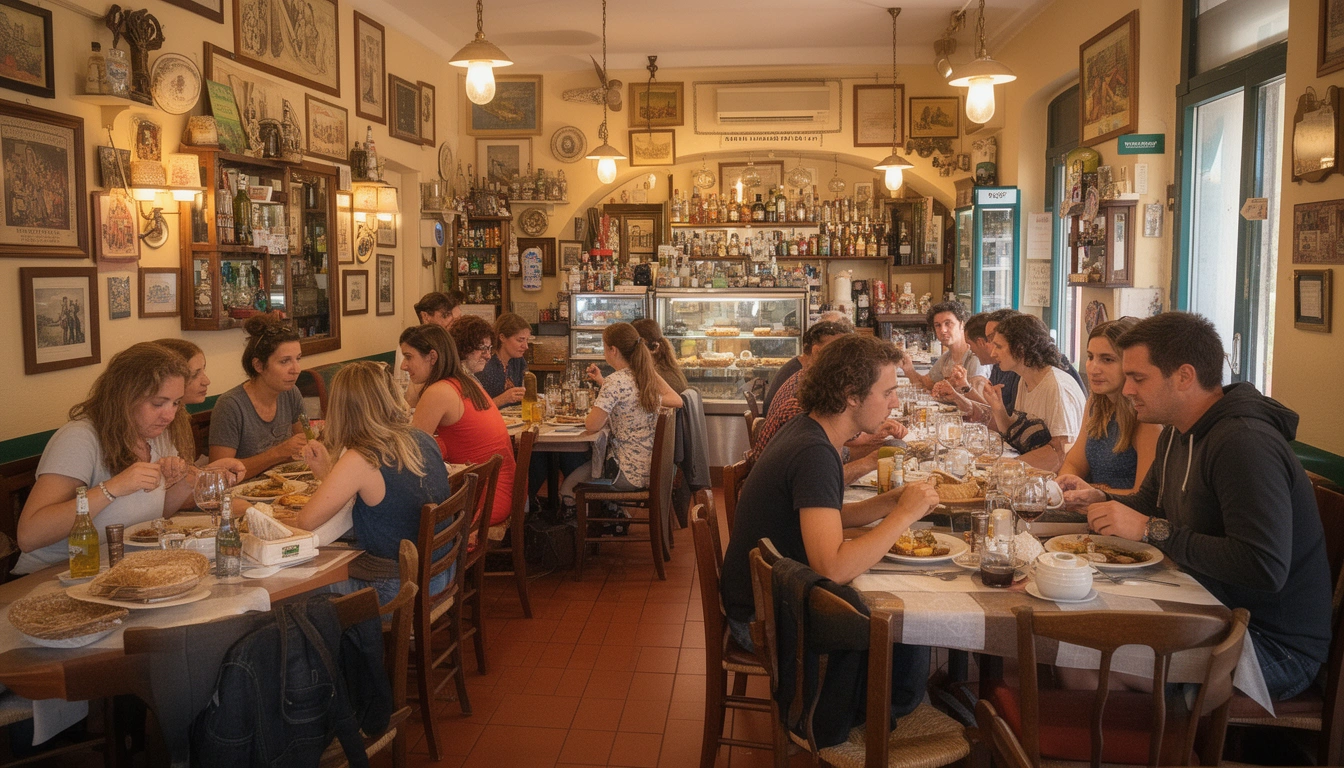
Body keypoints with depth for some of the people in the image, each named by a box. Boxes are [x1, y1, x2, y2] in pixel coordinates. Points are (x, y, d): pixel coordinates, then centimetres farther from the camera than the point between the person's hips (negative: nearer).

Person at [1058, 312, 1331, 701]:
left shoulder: (1245, 443, -24)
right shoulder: (1177, 432, 9)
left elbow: (1265, 569, -32)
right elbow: (1149, 504, 24)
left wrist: (1152, 530, -25)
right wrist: (1098, 500, 2)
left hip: (1276, 645, -9)